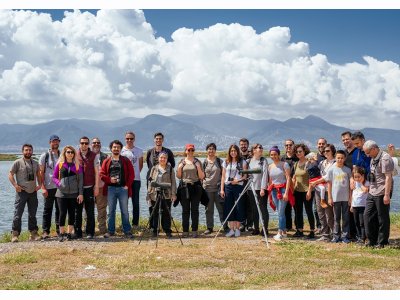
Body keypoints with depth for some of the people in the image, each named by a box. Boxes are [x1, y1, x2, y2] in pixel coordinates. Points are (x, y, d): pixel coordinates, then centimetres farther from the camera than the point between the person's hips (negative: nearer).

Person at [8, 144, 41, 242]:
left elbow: (38, 175, 22)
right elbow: (10, 175, -4)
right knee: (18, 214, -6)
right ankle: (15, 235, -3)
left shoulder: (35, 163, 12)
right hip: (22, 192, -5)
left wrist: (39, 185, 6)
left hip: (33, 192, 5)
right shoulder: (18, 162, -2)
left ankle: (33, 234, 18)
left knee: (32, 214, 11)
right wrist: (15, 185, -14)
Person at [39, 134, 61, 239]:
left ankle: (59, 230, 15)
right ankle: (45, 231, 6)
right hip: (49, 187, -3)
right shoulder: (45, 156, 2)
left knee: (60, 210, 7)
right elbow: (41, 172, 0)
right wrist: (43, 187, -9)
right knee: (47, 210, 1)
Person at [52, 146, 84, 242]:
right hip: (62, 193, -1)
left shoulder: (78, 165, 4)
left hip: (74, 194, 1)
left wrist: (81, 193, -2)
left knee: (72, 213, 5)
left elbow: (80, 180, 4)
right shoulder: (59, 164, 4)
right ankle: (61, 234, 6)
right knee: (63, 213, -4)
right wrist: (59, 183, -13)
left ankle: (69, 233, 16)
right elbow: (54, 177, 8)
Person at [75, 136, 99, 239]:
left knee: (90, 211, 1)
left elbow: (96, 171, 2)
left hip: (89, 187, -1)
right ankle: (78, 232, 11)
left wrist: (96, 186, -4)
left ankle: (90, 232, 8)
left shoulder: (94, 155, 3)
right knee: (77, 211, 5)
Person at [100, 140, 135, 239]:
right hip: (110, 188, 1)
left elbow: (131, 174, 2)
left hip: (123, 188, -1)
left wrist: (127, 185, -7)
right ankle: (111, 230, 14)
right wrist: (109, 179, -12)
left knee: (125, 211, 3)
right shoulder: (106, 161, 8)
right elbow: (101, 174, 4)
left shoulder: (126, 161, 5)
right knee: (111, 211, 6)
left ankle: (127, 231, 10)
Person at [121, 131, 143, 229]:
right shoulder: (121, 150, 2)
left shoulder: (139, 151, 5)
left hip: (135, 179, 0)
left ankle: (135, 223, 11)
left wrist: (136, 173, 4)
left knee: (135, 202, 4)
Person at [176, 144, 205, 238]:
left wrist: (198, 168, -13)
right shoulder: (181, 162, 10)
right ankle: (185, 231, 4)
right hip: (184, 187, 1)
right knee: (185, 210, 1)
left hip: (196, 187, -1)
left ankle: (194, 231, 5)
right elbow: (178, 176, 10)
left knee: (195, 210, 0)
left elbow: (202, 177, 2)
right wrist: (179, 168, -8)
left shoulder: (197, 162, 6)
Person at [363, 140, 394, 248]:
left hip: (382, 193, -9)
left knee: (383, 218, 1)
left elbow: (388, 178, -18)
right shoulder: (373, 158, 14)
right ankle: (372, 240, 19)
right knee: (368, 215, 10)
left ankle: (382, 242, 10)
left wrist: (387, 195, -20)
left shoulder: (385, 158, -14)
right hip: (372, 193, 9)